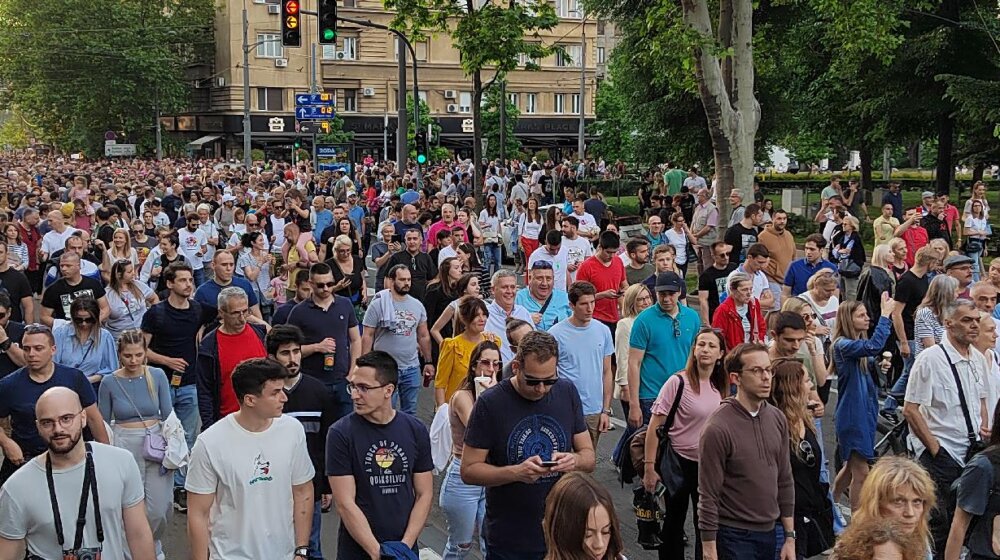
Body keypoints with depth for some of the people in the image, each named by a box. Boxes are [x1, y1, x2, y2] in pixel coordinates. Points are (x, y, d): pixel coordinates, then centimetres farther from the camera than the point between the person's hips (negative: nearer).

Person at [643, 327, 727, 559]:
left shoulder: (721, 386, 2)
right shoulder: (678, 382, -15)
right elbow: (655, 426, -15)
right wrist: (649, 468, -17)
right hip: (679, 462, -4)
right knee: (674, 523, 10)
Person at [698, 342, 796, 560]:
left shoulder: (778, 419, 4)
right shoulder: (717, 428, -16)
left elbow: (785, 481, 10)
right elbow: (708, 497, -14)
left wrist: (790, 537, 9)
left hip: (770, 533, 6)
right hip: (734, 536, -6)